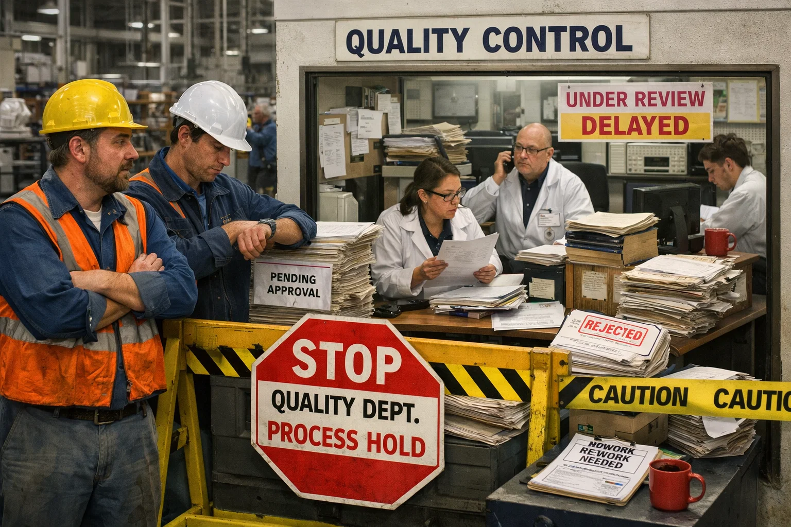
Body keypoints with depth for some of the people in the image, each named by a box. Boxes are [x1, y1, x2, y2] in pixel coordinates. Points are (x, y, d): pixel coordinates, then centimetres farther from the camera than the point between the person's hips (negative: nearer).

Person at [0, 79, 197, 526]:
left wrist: (102, 280, -16)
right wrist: (139, 288, -8)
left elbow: (183, 292, -5)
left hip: (132, 427, 5)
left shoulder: (138, 216, 10)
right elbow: (53, 314, -23)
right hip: (50, 432, -5)